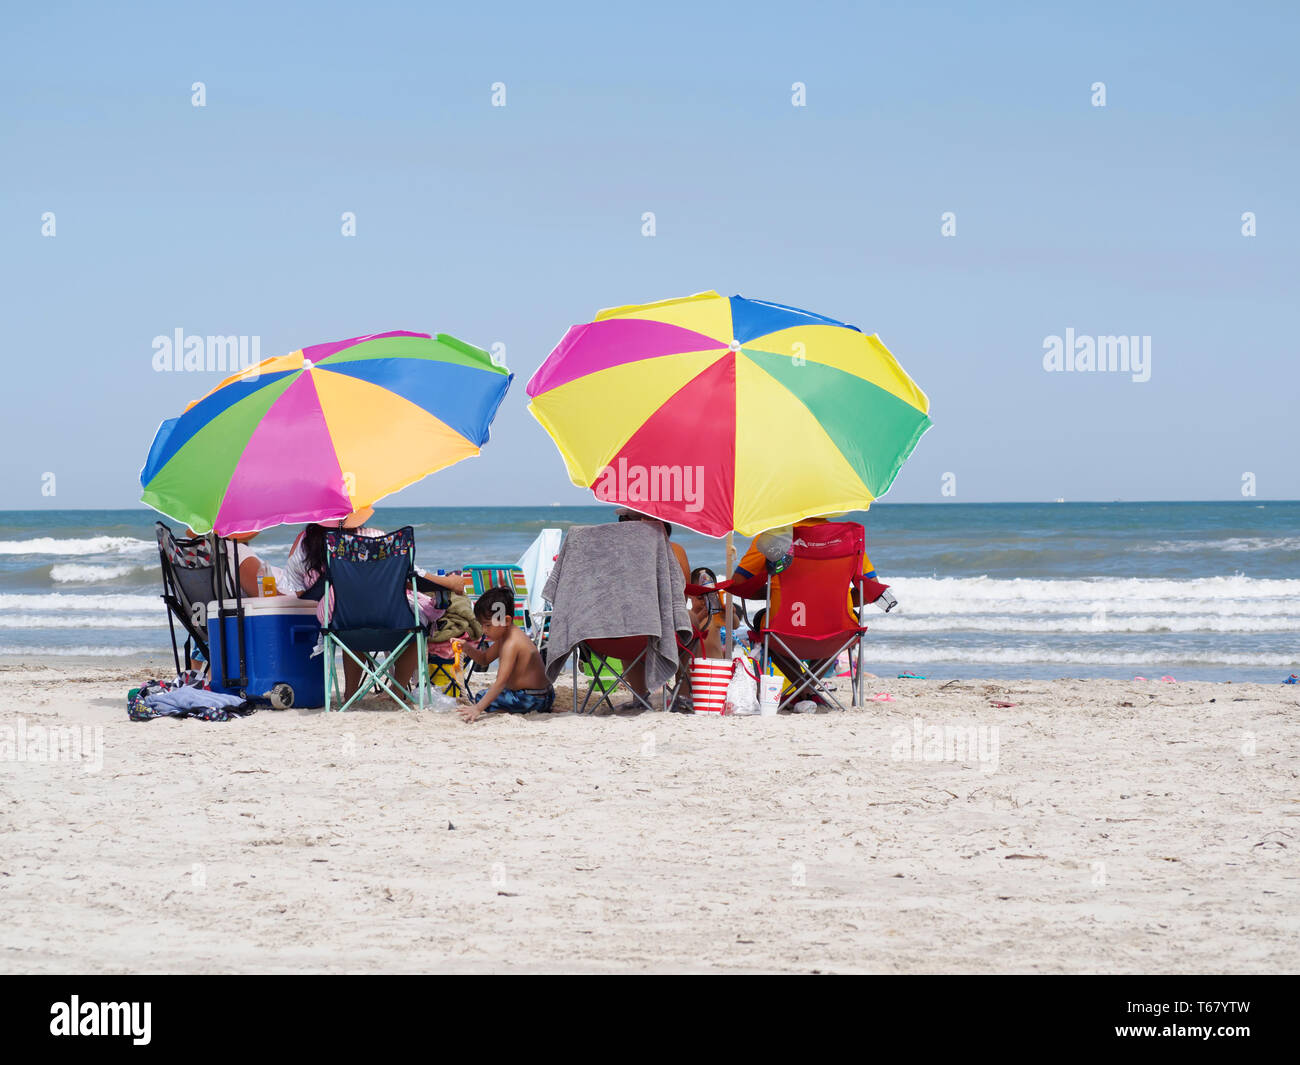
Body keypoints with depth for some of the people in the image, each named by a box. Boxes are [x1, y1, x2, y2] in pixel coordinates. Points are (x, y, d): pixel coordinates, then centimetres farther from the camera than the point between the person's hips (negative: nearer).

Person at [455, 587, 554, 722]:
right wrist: (467, 648, 2)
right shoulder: (504, 637, 9)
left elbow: (501, 682, -28)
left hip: (534, 699, -11)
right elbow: (484, 659, 22)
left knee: (482, 697, -14)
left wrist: (478, 708, -32)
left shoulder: (511, 644, -23)